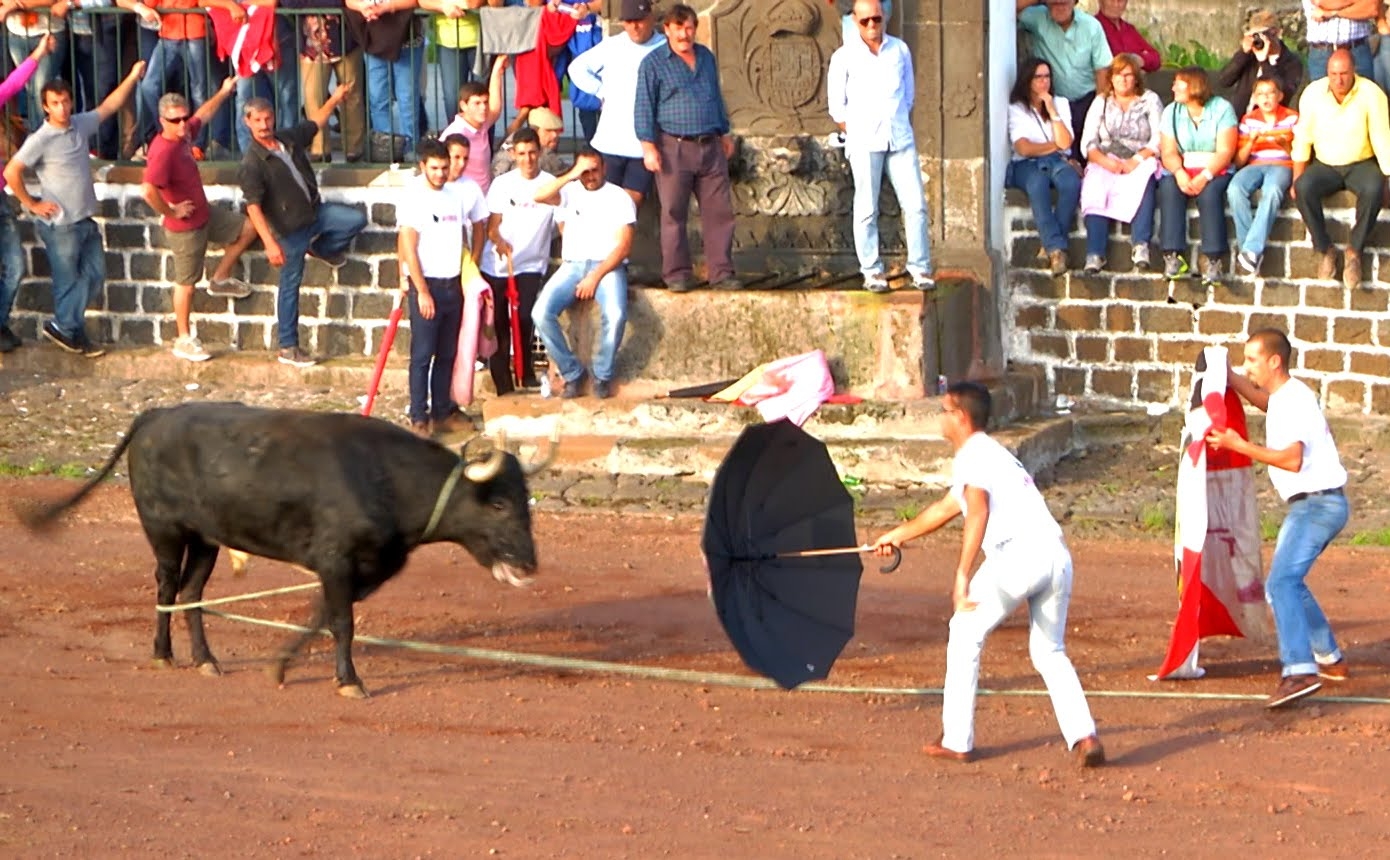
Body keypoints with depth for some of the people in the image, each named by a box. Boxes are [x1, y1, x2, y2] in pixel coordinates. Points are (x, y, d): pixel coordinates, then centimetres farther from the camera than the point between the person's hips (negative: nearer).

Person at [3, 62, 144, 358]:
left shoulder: (80, 125, 4)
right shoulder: (41, 140, -17)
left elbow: (108, 107, 16)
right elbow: (11, 172, -20)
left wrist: (132, 78, 9)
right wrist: (31, 204, -12)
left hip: (86, 221, 7)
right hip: (61, 224, -7)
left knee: (94, 274, 11)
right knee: (67, 280, 4)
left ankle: (62, 325, 21)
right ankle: (69, 330, 19)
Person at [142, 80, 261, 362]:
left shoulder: (184, 134, -5)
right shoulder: (163, 152, -33)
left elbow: (202, 115, 20)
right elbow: (148, 190, -45)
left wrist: (223, 93, 24)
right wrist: (170, 211, -30)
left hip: (205, 214, 9)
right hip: (185, 227, -9)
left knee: (248, 228, 16)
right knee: (186, 281, 5)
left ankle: (220, 279, 30)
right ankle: (184, 340, 19)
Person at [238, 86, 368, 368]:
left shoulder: (289, 138, 1)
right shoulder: (252, 163, -20)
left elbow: (315, 123, 22)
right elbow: (253, 207, -25)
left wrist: (334, 100, 14)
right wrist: (270, 243, -31)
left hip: (315, 211, 7)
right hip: (289, 226, -7)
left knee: (356, 219, -6)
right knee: (290, 284, 1)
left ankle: (322, 248, 22)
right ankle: (287, 348, 11)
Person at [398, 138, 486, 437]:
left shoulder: (460, 193, 3)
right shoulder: (413, 196, -10)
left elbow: (477, 229, 18)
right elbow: (409, 248, -12)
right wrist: (422, 291, -14)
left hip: (454, 285, 5)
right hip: (426, 283, -5)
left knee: (447, 354, 11)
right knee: (422, 354, -3)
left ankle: (443, 412, 20)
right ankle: (419, 418, 1)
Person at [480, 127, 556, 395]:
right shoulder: (502, 184, 3)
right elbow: (492, 226, 0)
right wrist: (499, 241, -21)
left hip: (530, 265, -2)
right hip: (495, 265, 2)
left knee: (524, 318, -22)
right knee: (497, 326, 3)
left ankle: (527, 374, 0)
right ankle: (503, 388, 13)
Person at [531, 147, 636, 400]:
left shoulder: (619, 198, 4)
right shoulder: (569, 192, 13)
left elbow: (623, 245, -5)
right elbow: (539, 196, -7)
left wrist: (596, 276, -16)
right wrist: (571, 176, -10)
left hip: (608, 266, -3)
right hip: (572, 265, 3)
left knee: (615, 314, -34)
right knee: (542, 312, -25)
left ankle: (603, 375, -10)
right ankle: (572, 373, -7)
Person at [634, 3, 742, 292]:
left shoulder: (707, 58, 14)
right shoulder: (654, 63, -2)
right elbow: (644, 106, -5)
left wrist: (724, 133, 24)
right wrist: (648, 146, -12)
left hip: (710, 147, 5)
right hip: (675, 147, -4)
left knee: (719, 212, 2)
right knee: (674, 213, 0)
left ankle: (721, 272, 6)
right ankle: (677, 274, 6)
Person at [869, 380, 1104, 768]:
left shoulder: (971, 455, 5)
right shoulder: (993, 453, 33)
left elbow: (978, 509, -15)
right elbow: (946, 507, 48)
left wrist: (962, 575, -22)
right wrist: (898, 534, 60)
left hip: (1017, 551, -8)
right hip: (1058, 555, 8)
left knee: (966, 634, 10)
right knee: (1049, 652, 18)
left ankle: (957, 741, 10)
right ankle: (1084, 736, -3)